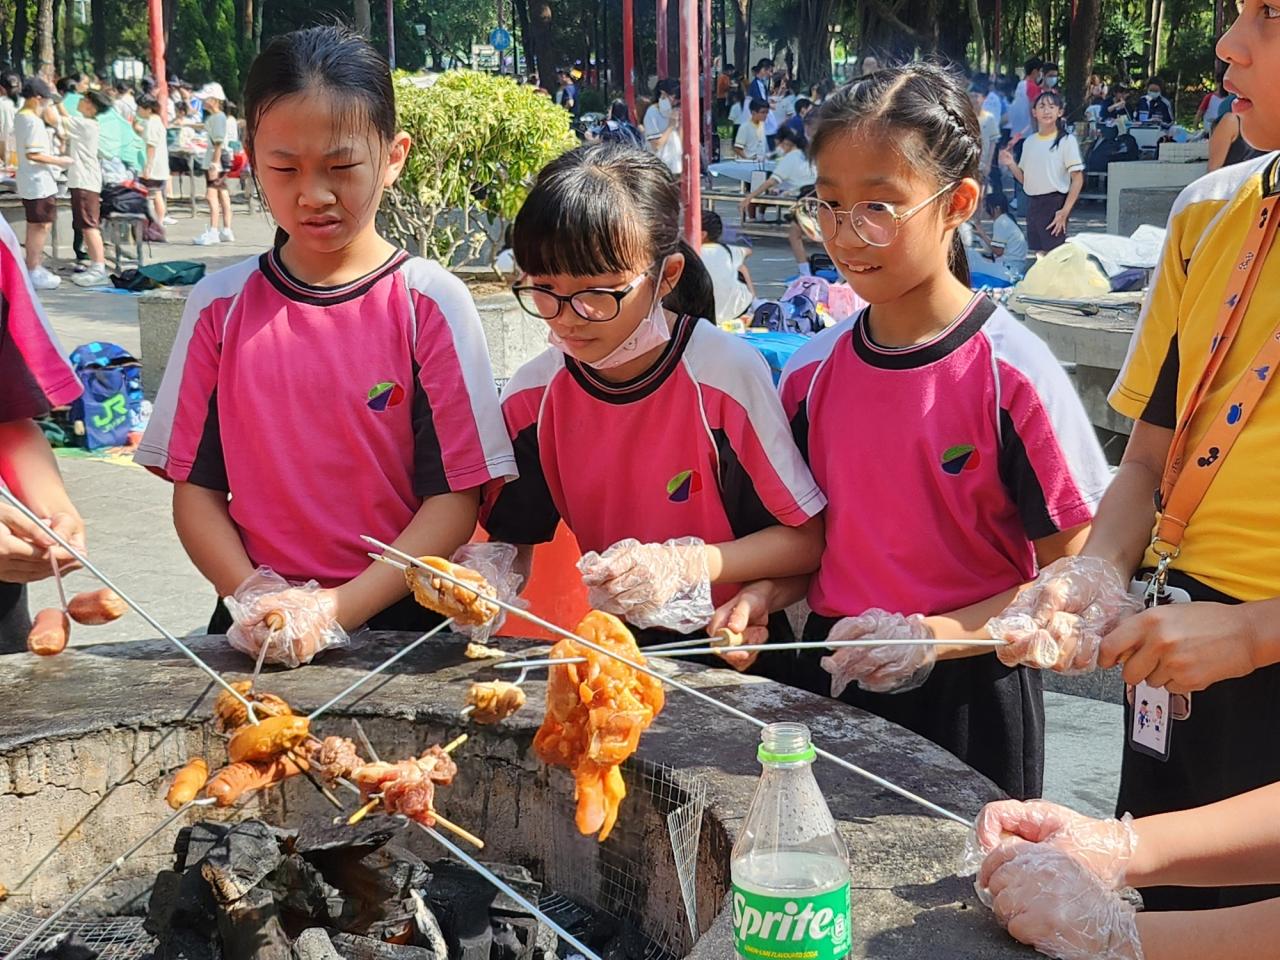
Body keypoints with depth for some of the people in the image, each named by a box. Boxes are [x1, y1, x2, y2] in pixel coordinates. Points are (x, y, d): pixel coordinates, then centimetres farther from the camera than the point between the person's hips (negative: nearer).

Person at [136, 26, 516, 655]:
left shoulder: (429, 301, -2)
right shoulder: (220, 305, 6)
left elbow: (456, 495, -4)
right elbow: (195, 488, 7)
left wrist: (337, 608, -13)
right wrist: (254, 597, -9)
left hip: (395, 623, -1)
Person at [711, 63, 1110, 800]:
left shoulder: (1011, 372, -15)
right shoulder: (812, 372, 0)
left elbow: (1068, 577, -12)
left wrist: (933, 636, -23)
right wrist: (762, 597, -7)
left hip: (966, 694, -4)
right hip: (829, 682, 4)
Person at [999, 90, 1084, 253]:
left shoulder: (1067, 140, -6)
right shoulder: (1029, 142, 12)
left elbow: (1077, 179, -9)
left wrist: (1065, 211, -17)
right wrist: (1011, 164, -2)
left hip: (1054, 203, -6)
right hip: (1033, 203, 6)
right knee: (1039, 254, 9)